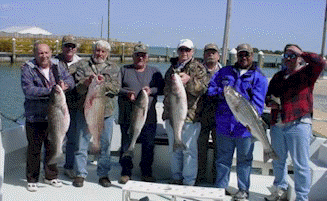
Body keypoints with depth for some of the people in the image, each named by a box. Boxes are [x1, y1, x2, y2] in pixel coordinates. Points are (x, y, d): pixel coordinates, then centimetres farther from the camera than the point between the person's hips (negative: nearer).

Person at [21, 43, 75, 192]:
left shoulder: (57, 67, 8)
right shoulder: (28, 69, -7)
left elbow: (70, 80, 3)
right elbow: (28, 90, -19)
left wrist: (64, 84, -21)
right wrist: (51, 91, -24)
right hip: (35, 118, -4)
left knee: (53, 148, 13)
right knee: (34, 149, 4)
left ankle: (51, 176, 30)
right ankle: (32, 179, 19)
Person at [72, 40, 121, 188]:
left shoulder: (114, 69, 10)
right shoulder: (82, 65, 7)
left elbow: (116, 88, -4)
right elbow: (77, 87, -4)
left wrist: (103, 83, -19)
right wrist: (88, 81, -23)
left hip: (106, 112, 1)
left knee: (105, 145, 7)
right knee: (82, 144, 3)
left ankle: (103, 174, 20)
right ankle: (80, 174, 16)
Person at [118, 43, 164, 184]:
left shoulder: (154, 72, 13)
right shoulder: (124, 70, 10)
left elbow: (162, 88, 7)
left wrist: (151, 90, -12)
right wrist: (127, 93, -15)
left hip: (149, 117, 1)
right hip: (127, 116, -1)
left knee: (148, 145, 5)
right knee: (126, 145, 3)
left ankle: (146, 172, 19)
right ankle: (126, 172, 16)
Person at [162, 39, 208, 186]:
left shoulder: (198, 68, 0)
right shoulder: (172, 67, 18)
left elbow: (202, 89, -14)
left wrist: (189, 80, -30)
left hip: (190, 116, -6)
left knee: (189, 150, -3)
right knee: (174, 149, 14)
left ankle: (189, 182, 8)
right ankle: (176, 178, 26)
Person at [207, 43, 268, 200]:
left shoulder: (259, 77, 2)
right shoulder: (224, 72, 12)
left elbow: (257, 102, -9)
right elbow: (210, 88, 10)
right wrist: (221, 92, -11)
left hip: (245, 127, -2)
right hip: (224, 124, 3)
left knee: (244, 159, 10)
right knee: (223, 158, 12)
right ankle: (221, 187, 26)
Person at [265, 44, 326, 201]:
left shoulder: (306, 73, 1)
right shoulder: (278, 76, 19)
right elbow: (268, 95, 27)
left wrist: (301, 53, -10)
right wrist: (270, 102, 4)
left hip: (298, 125, -6)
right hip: (277, 125, 6)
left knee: (300, 164, -1)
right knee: (278, 161, 17)